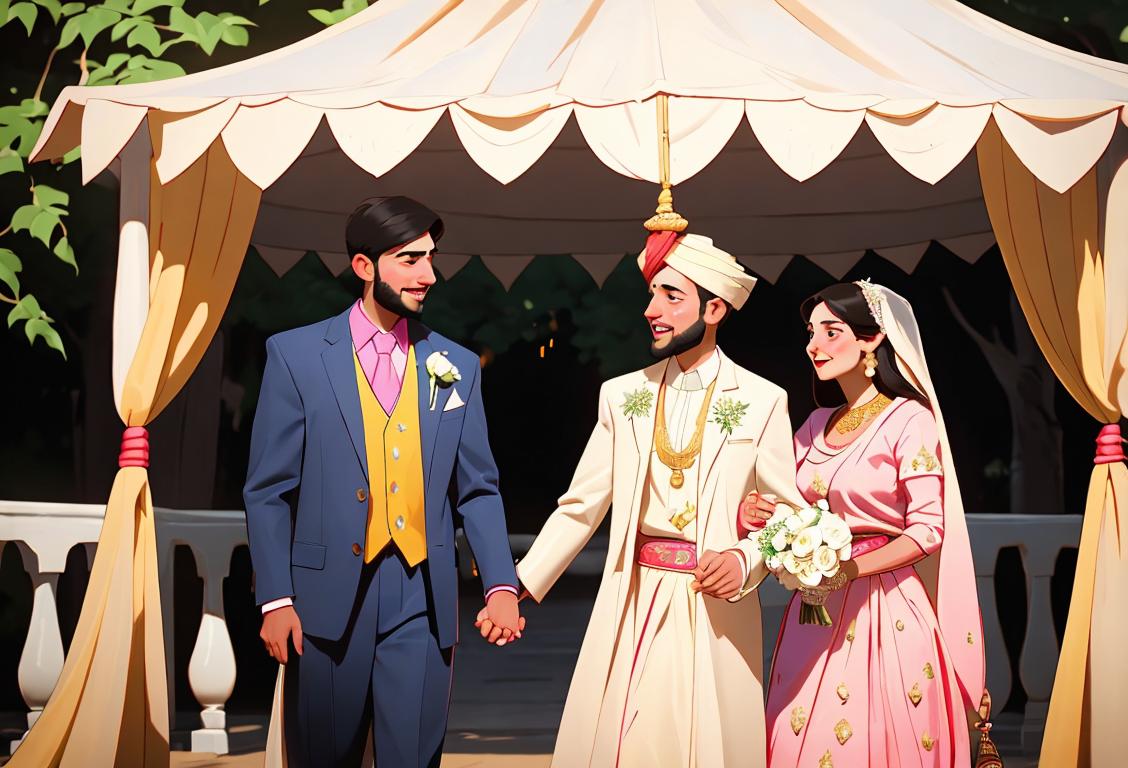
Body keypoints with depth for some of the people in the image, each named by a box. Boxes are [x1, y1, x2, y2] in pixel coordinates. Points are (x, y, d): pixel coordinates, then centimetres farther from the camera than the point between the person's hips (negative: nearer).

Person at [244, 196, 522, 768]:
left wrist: (500, 585, -4)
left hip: (421, 599, 2)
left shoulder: (455, 366, 9)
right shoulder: (296, 354, 1)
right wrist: (275, 598, -8)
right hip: (327, 599, -2)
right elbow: (268, 489, -1)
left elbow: (477, 490, 9)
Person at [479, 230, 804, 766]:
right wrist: (518, 588, -1)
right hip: (633, 604, 2)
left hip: (716, 606, -2)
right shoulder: (622, 395, 7)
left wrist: (744, 560, -20)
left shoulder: (762, 401, -2)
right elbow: (580, 507, 6)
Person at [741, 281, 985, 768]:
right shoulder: (817, 425, 13)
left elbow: (929, 527, -12)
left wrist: (850, 569, -21)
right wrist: (751, 514, -5)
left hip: (883, 608, -6)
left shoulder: (909, 419, -6)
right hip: (815, 609, 6)